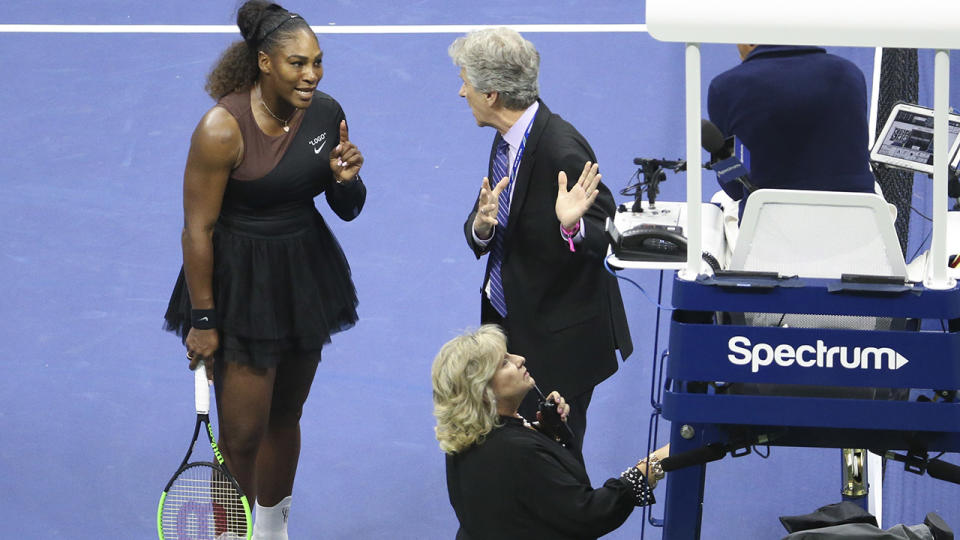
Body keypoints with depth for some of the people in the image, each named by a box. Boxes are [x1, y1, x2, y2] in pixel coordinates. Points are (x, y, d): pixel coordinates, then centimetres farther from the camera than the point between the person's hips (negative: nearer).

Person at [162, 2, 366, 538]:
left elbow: (347, 210, 7)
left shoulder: (327, 113, -5)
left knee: (285, 418, 17)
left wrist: (346, 179, -16)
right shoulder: (223, 128, -22)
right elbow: (198, 229, -16)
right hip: (240, 282, -5)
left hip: (304, 270, 5)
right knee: (243, 433, -3)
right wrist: (203, 320, -13)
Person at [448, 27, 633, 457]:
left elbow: (607, 238, -25)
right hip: (511, 324, 9)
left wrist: (572, 226, -46)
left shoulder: (562, 151, -24)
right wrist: (482, 224, -17)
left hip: (559, 338, -9)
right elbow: (477, 236, 7)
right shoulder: (506, 140, 4)